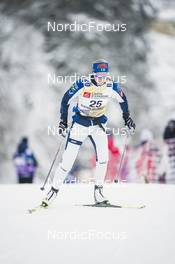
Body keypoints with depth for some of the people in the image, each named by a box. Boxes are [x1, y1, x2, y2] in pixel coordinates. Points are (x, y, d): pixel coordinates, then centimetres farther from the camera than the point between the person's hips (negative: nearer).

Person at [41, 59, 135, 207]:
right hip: (80, 122, -2)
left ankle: (98, 191, -6)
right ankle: (54, 190, 11)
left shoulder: (111, 86, -13)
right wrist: (63, 121, -11)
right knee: (68, 160, -5)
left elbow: (123, 99, 9)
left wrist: (127, 117, 10)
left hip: (99, 123, 2)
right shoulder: (82, 85, -21)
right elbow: (66, 100, -9)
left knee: (103, 156, -18)